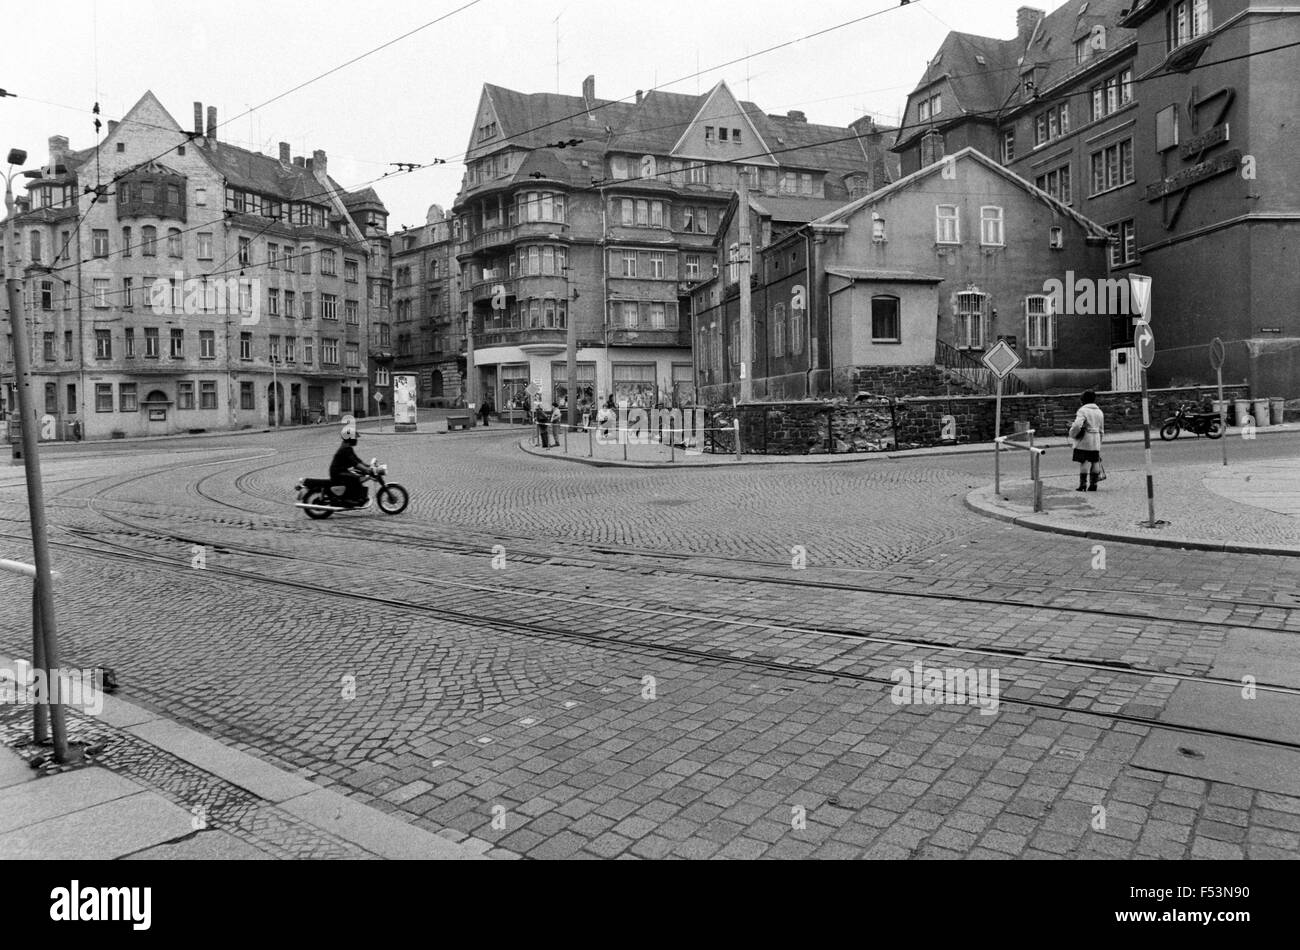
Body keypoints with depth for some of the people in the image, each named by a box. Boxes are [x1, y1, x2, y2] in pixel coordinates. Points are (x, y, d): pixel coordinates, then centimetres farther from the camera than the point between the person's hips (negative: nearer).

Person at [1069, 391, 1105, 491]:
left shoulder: (1083, 410, -9)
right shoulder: (1099, 411, 14)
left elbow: (1077, 425, -23)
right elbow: (1101, 430, 19)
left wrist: (1072, 434, -5)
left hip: (1084, 441, -6)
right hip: (1096, 441, 6)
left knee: (1084, 461, -4)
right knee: (1095, 461, 8)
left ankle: (1083, 484, -4)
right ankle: (1093, 484, 11)